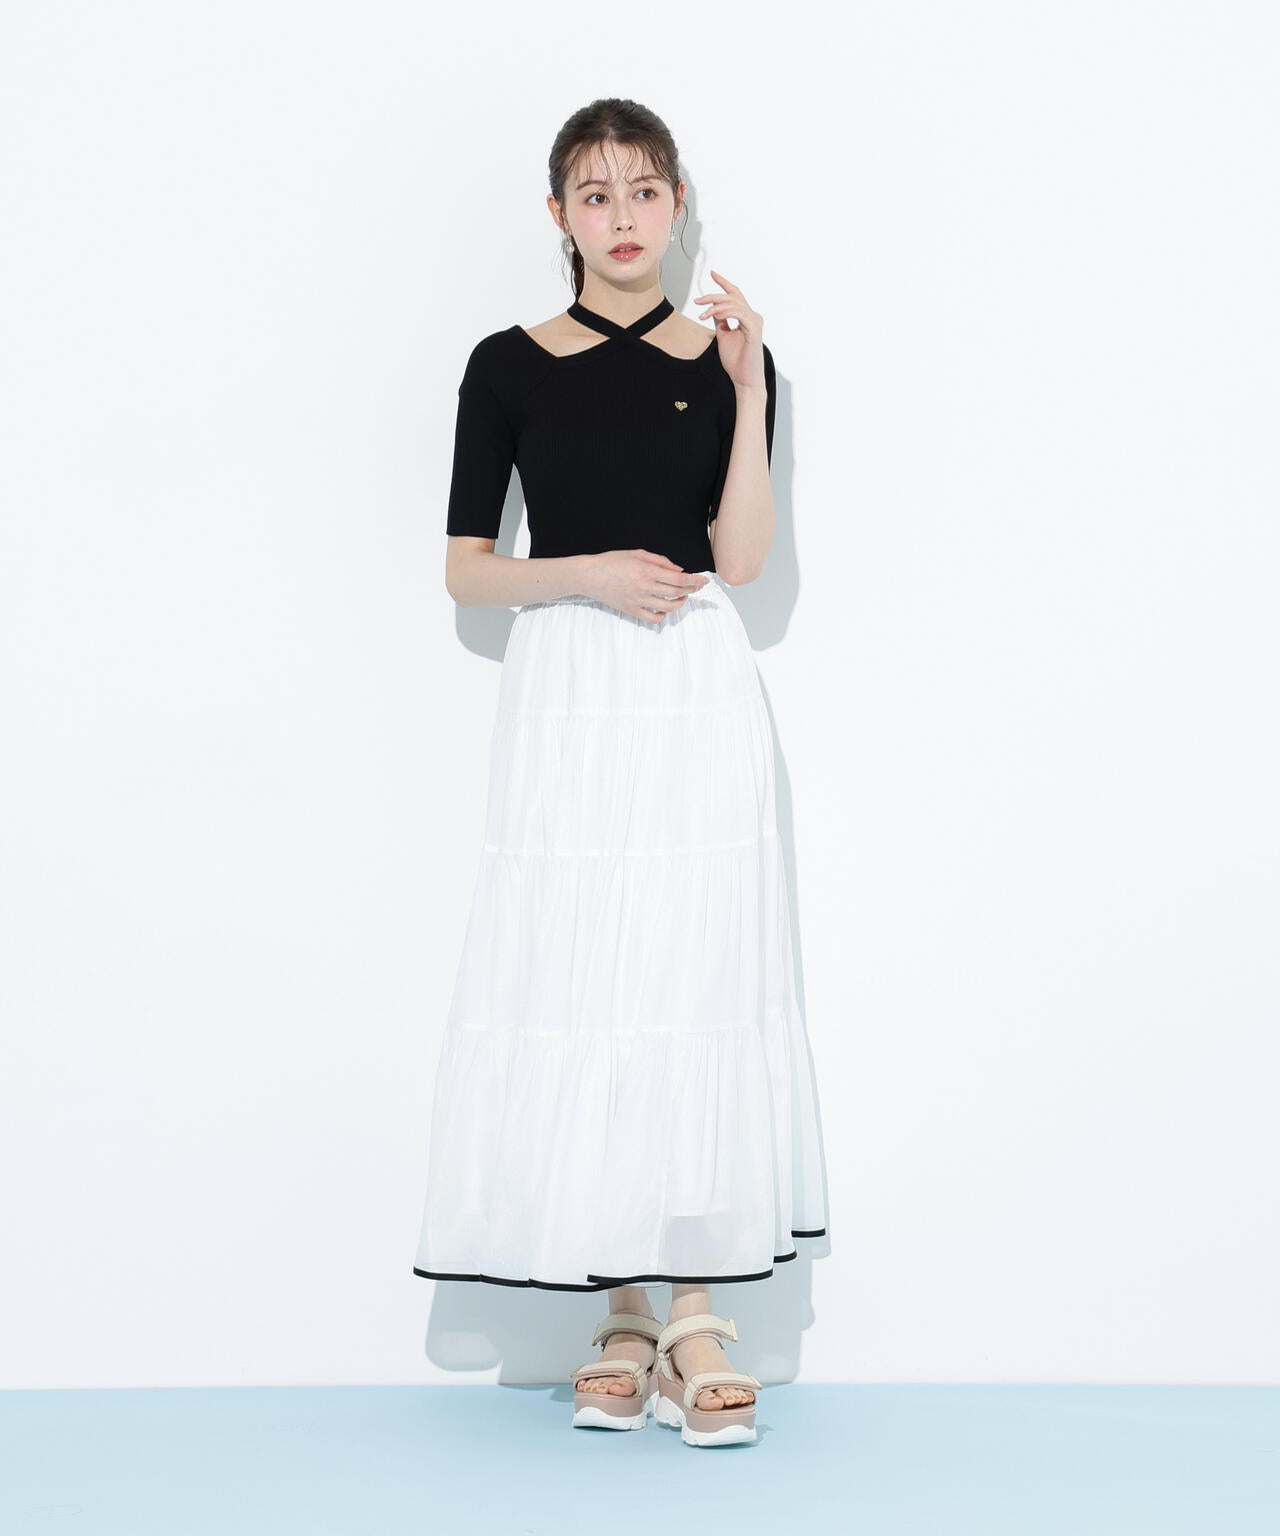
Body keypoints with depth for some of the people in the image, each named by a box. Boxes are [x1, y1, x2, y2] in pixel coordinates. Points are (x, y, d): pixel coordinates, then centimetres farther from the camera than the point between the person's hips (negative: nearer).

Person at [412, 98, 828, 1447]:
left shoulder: (727, 354, 7)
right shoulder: (509, 365, 6)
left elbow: (739, 559, -4)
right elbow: (465, 570, 4)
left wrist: (748, 389, -12)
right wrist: (588, 574, -11)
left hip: (696, 692, 0)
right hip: (566, 692, 0)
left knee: (695, 977, -4)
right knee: (575, 983, -3)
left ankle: (696, 1316, 1)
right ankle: (622, 1314, 7)